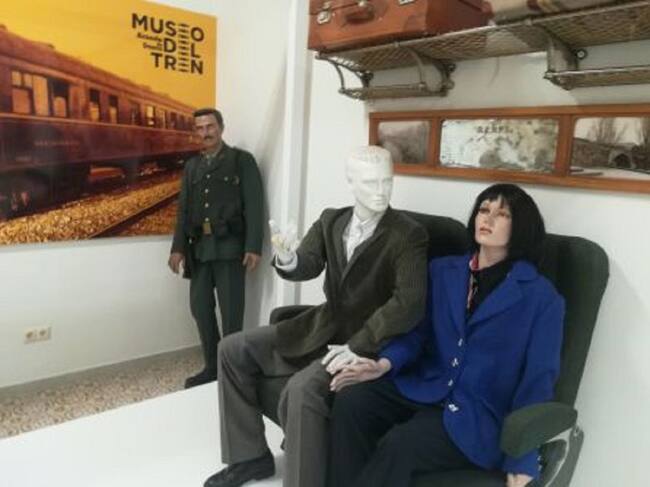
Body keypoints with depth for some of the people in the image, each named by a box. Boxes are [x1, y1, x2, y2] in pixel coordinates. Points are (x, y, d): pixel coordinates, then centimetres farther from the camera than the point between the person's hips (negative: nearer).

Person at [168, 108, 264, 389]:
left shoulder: (242, 160, 1)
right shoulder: (192, 166, 17)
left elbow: (254, 206, -6)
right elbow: (183, 209, 17)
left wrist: (253, 247, -14)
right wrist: (178, 247, 9)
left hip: (229, 246, -5)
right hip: (199, 247, 6)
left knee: (231, 312, -1)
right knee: (200, 307, 8)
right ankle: (213, 367, 21)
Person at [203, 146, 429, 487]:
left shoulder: (409, 235, -12)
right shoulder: (330, 220, 5)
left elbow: (409, 303, -22)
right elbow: (308, 267, -4)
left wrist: (357, 346, -26)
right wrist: (288, 259, -28)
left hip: (369, 341, -7)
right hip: (323, 327, 7)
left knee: (302, 389, -34)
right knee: (233, 349, 3)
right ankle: (251, 455, 15)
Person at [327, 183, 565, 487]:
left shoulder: (541, 298, -3)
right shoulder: (442, 270, 10)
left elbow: (538, 381, -4)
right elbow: (418, 332, 11)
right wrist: (384, 363, -10)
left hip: (480, 414, -4)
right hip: (425, 389, 4)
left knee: (399, 445, -30)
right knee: (350, 400, -23)